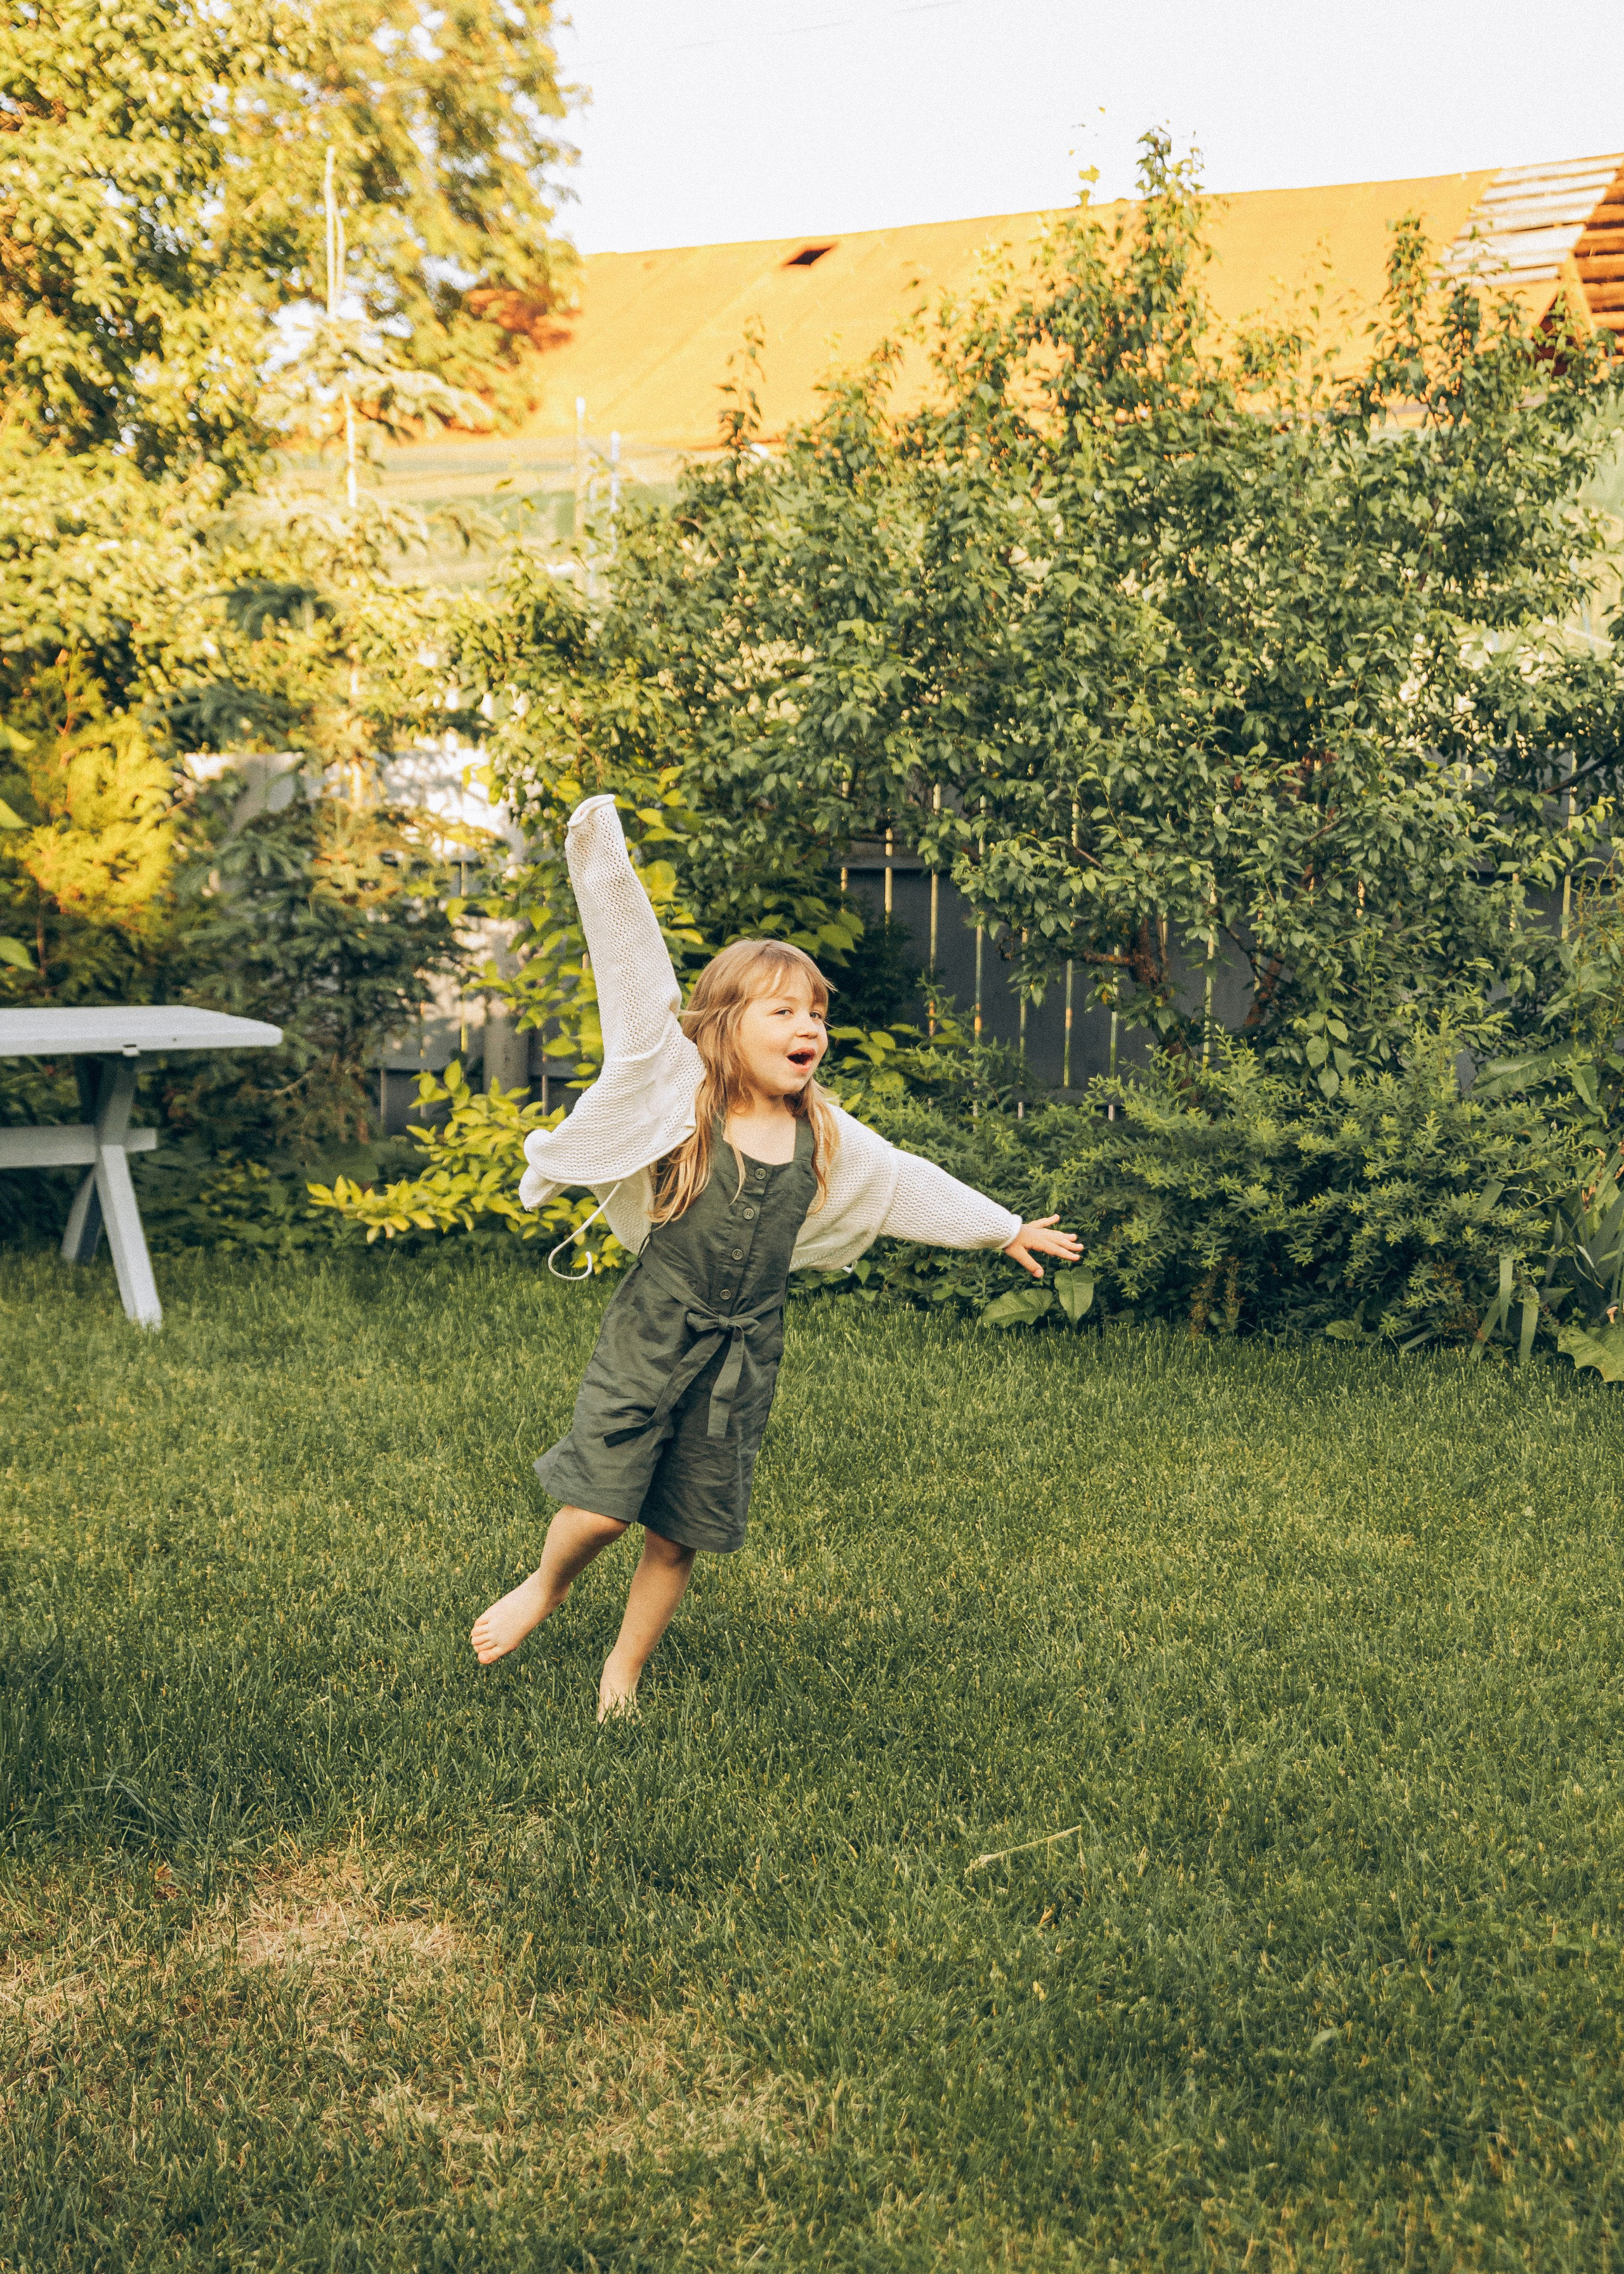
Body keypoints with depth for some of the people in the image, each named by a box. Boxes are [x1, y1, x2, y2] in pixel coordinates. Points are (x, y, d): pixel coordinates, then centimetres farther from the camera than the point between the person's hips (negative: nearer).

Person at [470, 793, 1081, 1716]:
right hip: (650, 1336, -3)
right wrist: (605, 860, -26)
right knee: (600, 1507, -7)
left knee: (682, 1531, 9)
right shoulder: (679, 1094, -9)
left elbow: (915, 1184, 16)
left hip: (744, 1354, 3)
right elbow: (638, 983, -18)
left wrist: (1009, 1231, 25)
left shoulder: (825, 1139, 3)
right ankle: (546, 1589, 27)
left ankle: (626, 1668, 30)